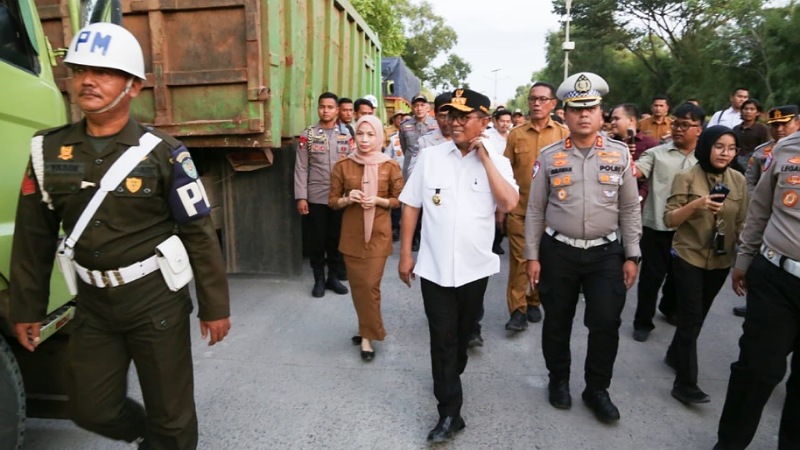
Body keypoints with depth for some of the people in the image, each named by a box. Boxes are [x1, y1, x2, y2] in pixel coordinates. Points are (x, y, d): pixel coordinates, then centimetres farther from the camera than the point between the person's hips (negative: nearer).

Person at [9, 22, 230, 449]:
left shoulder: (162, 153, -10)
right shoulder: (47, 150, 1)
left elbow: (199, 234, -10)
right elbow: (34, 237, 7)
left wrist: (215, 306, -9)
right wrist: (26, 308, 10)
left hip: (156, 298, -4)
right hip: (93, 302, 4)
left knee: (171, 412, 8)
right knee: (92, 409, 16)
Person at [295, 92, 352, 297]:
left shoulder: (347, 135, 6)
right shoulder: (307, 135, 1)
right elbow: (301, 168, -1)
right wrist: (301, 197, -8)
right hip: (316, 197, -1)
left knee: (337, 239, 9)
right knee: (317, 240, 6)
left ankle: (334, 276, 25)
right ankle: (319, 279, 21)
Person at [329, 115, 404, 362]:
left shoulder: (390, 166, -5)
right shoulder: (342, 165, -1)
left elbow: (400, 200, 2)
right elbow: (332, 201, 4)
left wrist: (379, 200, -16)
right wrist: (348, 199, -16)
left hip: (378, 233, -2)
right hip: (351, 234, 2)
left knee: (370, 285, -3)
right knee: (357, 285, 11)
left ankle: (367, 335, 14)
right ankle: (367, 328, 32)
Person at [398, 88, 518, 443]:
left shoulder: (496, 162, -1)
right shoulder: (430, 156, -2)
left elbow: (509, 204, -17)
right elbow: (411, 206, 1)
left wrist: (485, 157, -16)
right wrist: (405, 253, -1)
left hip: (475, 266, 1)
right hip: (434, 266, -1)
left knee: (462, 334, 20)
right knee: (442, 339, 4)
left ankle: (450, 379, 47)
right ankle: (449, 412, 16)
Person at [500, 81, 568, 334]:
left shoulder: (564, 135, 2)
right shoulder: (516, 134, 3)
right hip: (519, 209, -1)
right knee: (518, 260, 1)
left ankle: (534, 302, 30)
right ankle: (517, 310, 10)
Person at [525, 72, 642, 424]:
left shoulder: (620, 154, 2)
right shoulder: (549, 156, -1)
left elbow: (630, 210, 5)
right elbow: (535, 210, 0)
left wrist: (631, 256, 1)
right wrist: (532, 256, -3)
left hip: (606, 253, 1)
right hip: (557, 252, 0)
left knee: (606, 324, 3)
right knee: (556, 322, 12)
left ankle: (597, 389, 26)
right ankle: (559, 380, 35)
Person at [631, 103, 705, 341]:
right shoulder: (657, 153, -4)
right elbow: (635, 172, -21)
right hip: (656, 227, -3)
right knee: (651, 276, 3)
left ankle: (670, 308, 44)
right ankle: (643, 322, 18)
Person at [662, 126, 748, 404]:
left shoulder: (738, 181, 3)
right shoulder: (686, 177, -10)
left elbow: (742, 223, 9)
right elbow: (669, 220, -13)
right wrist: (696, 205, -29)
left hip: (720, 261, 5)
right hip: (688, 258, -4)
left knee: (698, 315, 17)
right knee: (691, 317, -5)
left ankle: (675, 354, 39)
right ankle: (685, 384, 2)